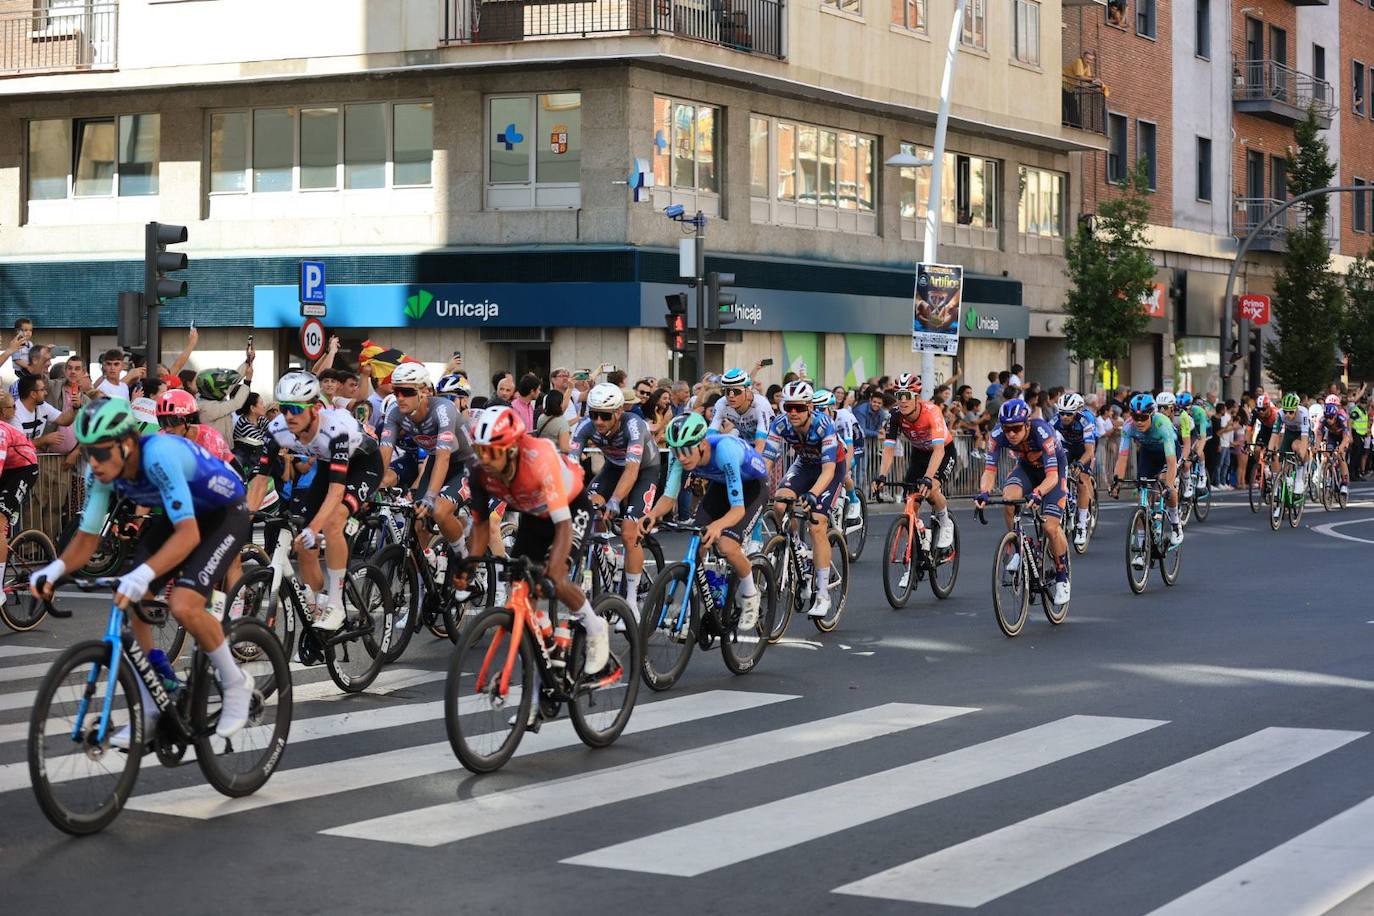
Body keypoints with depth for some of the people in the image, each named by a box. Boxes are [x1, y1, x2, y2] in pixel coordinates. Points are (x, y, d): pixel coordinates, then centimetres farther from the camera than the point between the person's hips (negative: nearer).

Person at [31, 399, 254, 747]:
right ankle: (148, 711, 7)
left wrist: (142, 574, -57)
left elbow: (188, 534, -44)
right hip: (174, 517, 8)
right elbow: (87, 537, -8)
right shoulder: (102, 472, -16)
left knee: (184, 606, -26)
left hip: (224, 514, -7)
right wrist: (55, 569, -29)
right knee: (131, 605, -6)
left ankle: (235, 684, -1)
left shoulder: (159, 455, -38)